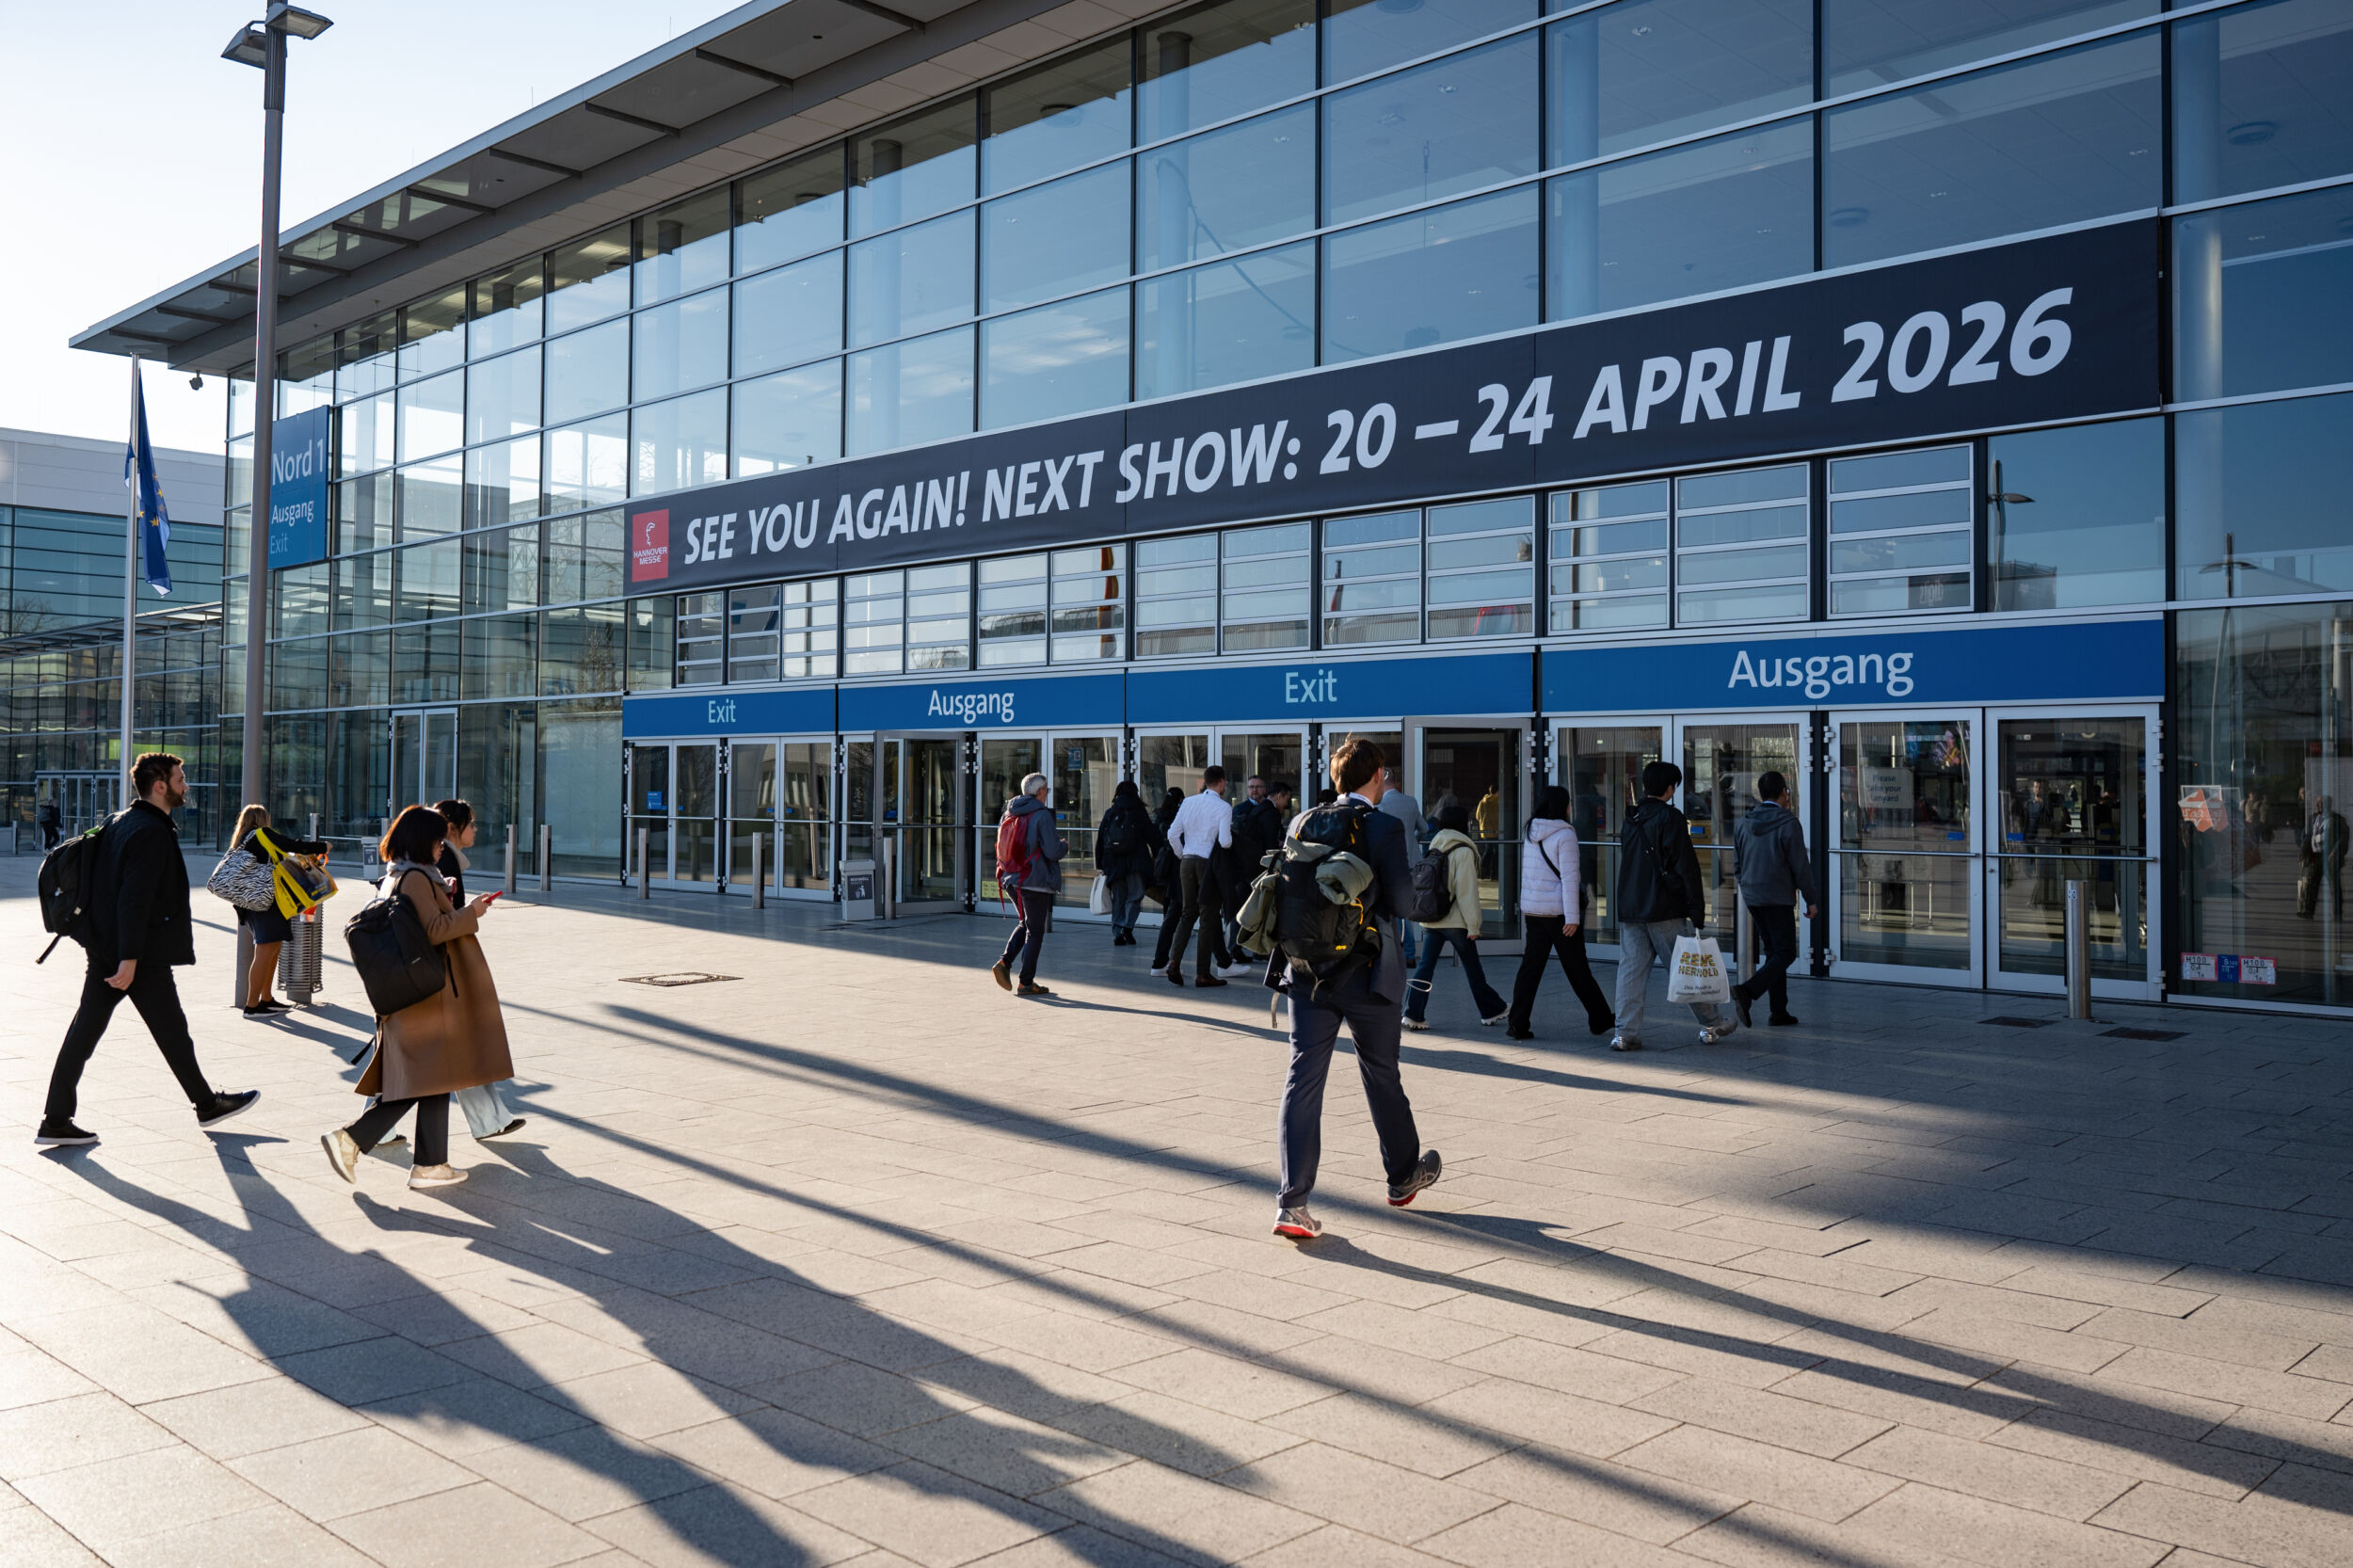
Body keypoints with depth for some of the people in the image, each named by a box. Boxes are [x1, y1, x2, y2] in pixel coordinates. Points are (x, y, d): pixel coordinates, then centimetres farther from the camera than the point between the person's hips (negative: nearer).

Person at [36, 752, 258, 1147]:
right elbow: (135, 900, -23)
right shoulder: (152, 833, -18)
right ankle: (207, 1105, 20)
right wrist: (130, 958, -23)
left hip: (103, 948, 9)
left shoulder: (120, 822, 12)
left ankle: (56, 1121, 7)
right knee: (172, 1030, 5)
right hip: (144, 953, -9)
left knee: (85, 1027, 7)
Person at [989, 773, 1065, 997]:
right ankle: (1026, 982, 7)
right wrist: (1065, 846, 3)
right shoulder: (1042, 815, -15)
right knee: (1035, 931, 4)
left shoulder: (1009, 814, 7)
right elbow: (1053, 851, -18)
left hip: (1013, 879, 7)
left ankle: (1004, 962, 5)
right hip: (1036, 880, -7)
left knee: (1026, 924, 23)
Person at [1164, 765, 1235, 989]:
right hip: (1209, 864, -5)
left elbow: (1173, 834, 3)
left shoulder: (1189, 802, 6)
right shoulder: (1223, 807, -8)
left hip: (1187, 862, 5)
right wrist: (1231, 841, 5)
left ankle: (1174, 962, 1)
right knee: (1208, 918, 2)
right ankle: (1203, 974, 3)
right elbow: (1225, 841, -18)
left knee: (1188, 913, 15)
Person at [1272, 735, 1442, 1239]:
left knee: (1303, 1078, 1)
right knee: (1382, 1075, 15)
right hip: (1365, 973, -3)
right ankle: (1403, 1176, 35)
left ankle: (1293, 1201, -6)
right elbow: (1401, 899, -12)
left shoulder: (1302, 823, 4)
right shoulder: (1384, 827, -10)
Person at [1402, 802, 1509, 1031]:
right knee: (1473, 968, 9)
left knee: (1425, 965, 3)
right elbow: (1467, 892, -14)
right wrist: (1473, 925, -10)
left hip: (1430, 919, 5)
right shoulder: (1463, 851, -11)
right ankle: (1491, 1011, 22)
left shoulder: (1434, 848, 10)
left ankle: (1413, 1014, -5)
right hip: (1455, 921, -5)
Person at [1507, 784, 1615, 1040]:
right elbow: (1569, 878, -17)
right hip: (1558, 911, -6)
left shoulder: (1531, 834, 9)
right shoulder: (1564, 834, -12)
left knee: (1530, 966, 5)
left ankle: (1518, 1023, -2)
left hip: (1532, 910, 6)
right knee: (1577, 968, 6)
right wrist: (1572, 917, -17)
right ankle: (1599, 1019, 20)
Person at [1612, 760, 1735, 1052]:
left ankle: (1627, 1033, -2)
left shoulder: (1632, 819, 13)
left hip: (1629, 908, 6)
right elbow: (1685, 866, -12)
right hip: (1664, 911, -6)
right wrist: (1696, 907, -9)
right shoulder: (1670, 818, -9)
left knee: (1630, 968, 3)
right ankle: (1711, 1024, 17)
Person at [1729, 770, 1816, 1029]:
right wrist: (1810, 900, -2)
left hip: (1752, 898, 7)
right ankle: (1747, 991, -21)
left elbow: (1738, 865, 10)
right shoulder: (1788, 823, -13)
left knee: (1774, 951, 15)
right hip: (1778, 898, -7)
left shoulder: (1745, 823, 5)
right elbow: (1800, 866, -12)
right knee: (1785, 954, -2)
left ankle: (1779, 1010, 14)